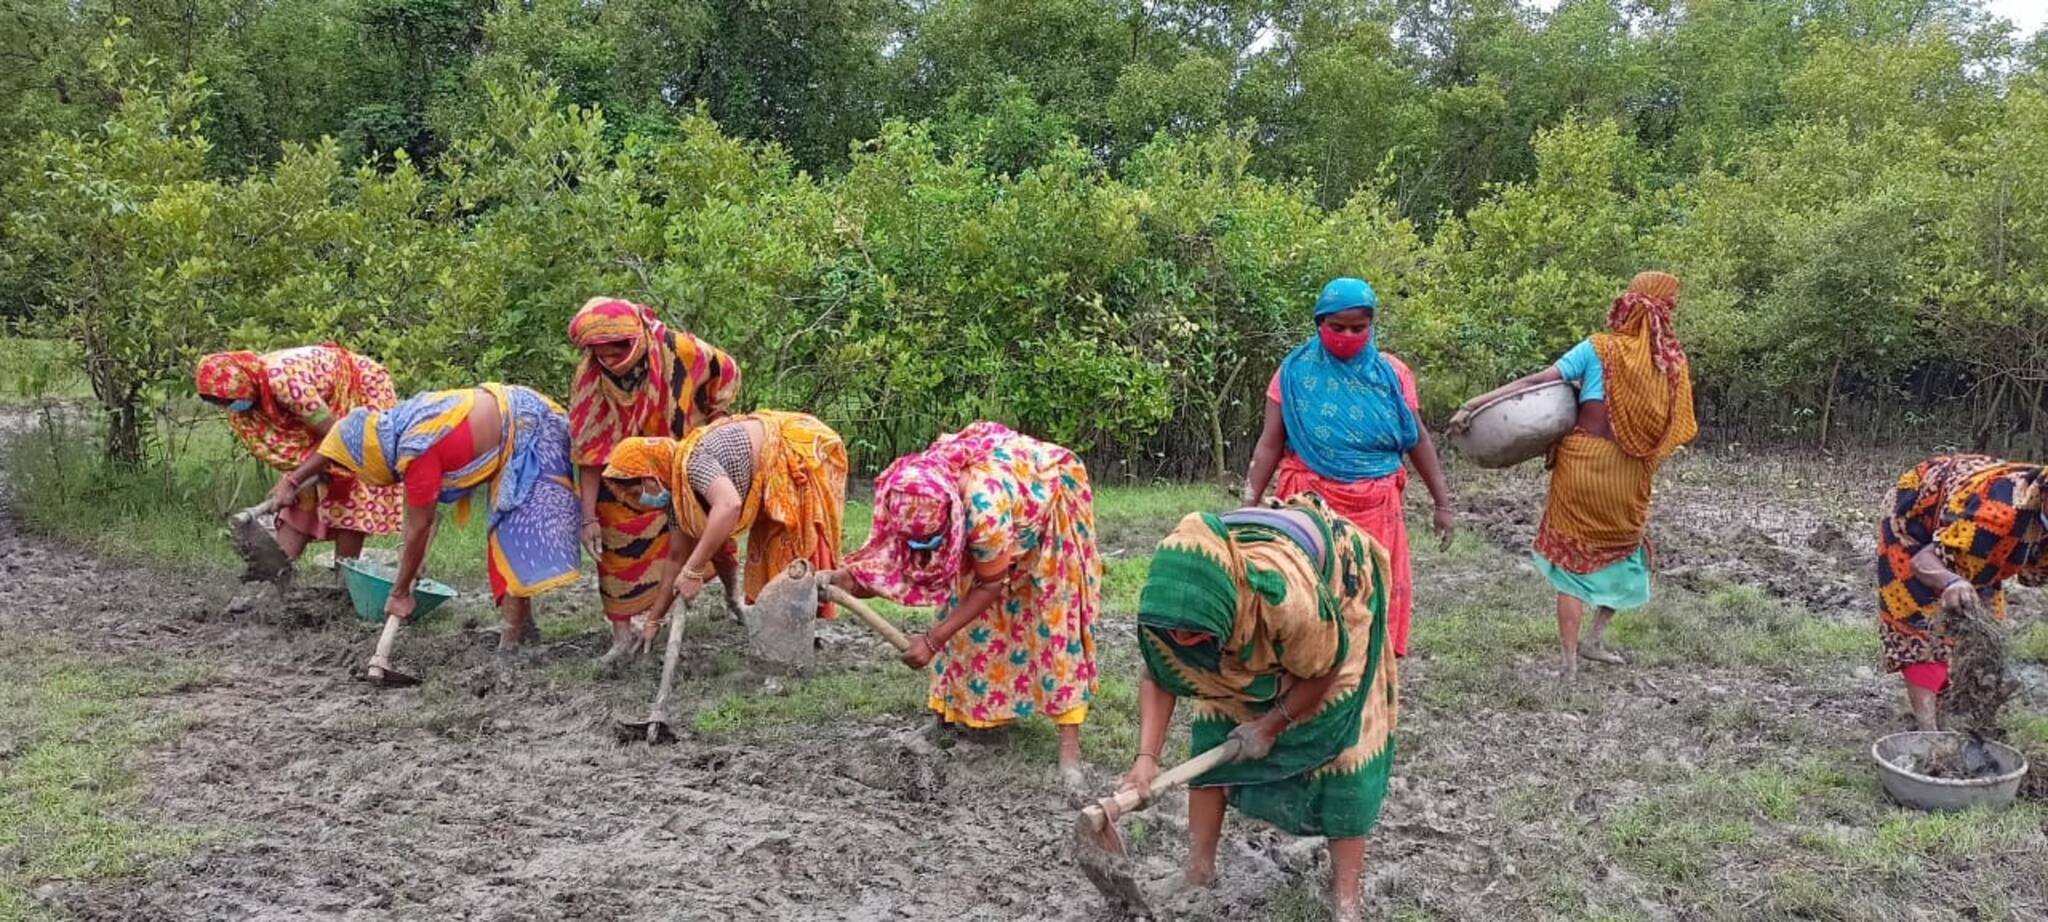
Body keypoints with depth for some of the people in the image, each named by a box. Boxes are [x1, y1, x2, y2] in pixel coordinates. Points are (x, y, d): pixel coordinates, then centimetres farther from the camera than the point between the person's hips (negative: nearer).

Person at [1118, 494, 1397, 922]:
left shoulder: (1289, 596, -48)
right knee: (1212, 736, -4)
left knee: (1339, 742, -9)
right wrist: (1147, 756, -28)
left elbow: (1322, 673, -26)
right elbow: (1160, 675, -16)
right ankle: (1198, 872, 11)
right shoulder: (1174, 600, -35)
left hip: (1338, 593, -4)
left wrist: (1270, 726, -15)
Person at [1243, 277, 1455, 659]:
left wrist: (1442, 503, 8)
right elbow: (1270, 445, -2)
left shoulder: (1391, 373, 2)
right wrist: (1250, 505, -7)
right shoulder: (1295, 371, -2)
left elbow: (1419, 441, 8)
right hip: (1311, 504, -2)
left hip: (1375, 507, 2)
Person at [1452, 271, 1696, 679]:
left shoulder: (1597, 348, -6)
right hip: (1631, 473, 2)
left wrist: (1473, 405, -12)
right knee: (1624, 550, 25)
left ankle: (1569, 662, 8)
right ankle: (1594, 639, 28)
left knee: (1573, 556, 7)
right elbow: (1668, 428, 5)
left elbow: (1535, 383, -11)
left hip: (1582, 461, -2)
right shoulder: (1672, 361, 2)